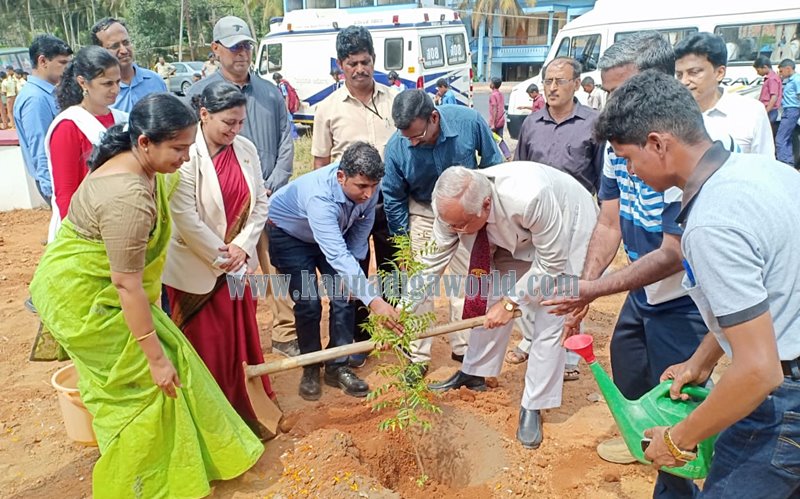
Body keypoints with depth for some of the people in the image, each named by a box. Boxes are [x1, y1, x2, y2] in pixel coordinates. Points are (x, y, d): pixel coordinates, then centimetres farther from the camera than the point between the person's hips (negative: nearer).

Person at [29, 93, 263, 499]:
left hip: (87, 283, 9)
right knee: (144, 380, 2)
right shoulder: (129, 199, -34)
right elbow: (127, 284, -30)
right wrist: (156, 357, -24)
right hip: (84, 298, -9)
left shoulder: (133, 162, -3)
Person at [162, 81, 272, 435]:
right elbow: (185, 218, -20)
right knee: (206, 343, 8)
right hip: (195, 266, -5)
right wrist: (219, 256, -13)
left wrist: (242, 247, -7)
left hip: (237, 262, 5)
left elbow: (260, 203, 3)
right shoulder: (186, 155, -19)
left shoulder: (246, 149, -1)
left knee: (241, 336, 15)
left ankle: (245, 408, 33)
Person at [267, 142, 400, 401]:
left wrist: (353, 268, -8)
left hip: (334, 232, 5)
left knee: (345, 296, -4)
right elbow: (337, 255, -53)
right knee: (308, 303, -11)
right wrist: (373, 300, -61)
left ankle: (337, 367, 11)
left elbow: (363, 225, -8)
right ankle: (310, 369, 12)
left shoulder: (367, 185, -26)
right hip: (288, 233, -5)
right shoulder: (319, 197, -44)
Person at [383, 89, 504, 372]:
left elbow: (492, 163, -6)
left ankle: (463, 347, 26)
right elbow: (393, 198, -8)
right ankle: (417, 356, 12)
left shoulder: (469, 122, -26)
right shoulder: (396, 147, -24)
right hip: (423, 213, -1)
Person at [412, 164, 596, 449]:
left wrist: (511, 302, -25)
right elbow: (435, 259, -15)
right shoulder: (453, 206, -28)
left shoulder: (530, 198, -44)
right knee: (491, 300, 3)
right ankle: (473, 373, 26)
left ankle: (532, 407, 7)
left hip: (566, 228, -5)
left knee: (549, 322, -9)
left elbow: (552, 264, -29)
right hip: (515, 234, 5)